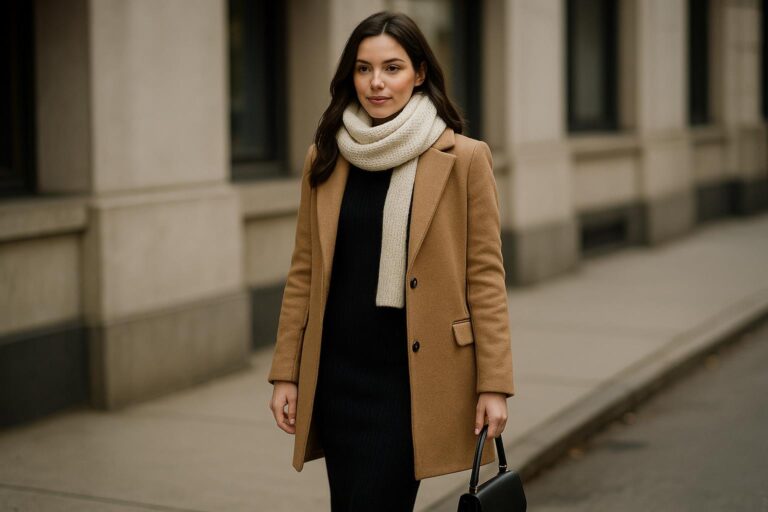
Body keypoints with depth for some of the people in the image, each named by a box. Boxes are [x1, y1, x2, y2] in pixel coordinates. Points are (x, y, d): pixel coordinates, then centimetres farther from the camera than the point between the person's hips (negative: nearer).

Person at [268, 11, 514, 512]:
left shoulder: (464, 159, -5)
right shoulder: (325, 159, 6)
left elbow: (486, 276, -5)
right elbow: (303, 272, 9)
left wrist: (494, 385, -8)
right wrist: (285, 374, 6)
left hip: (411, 378, -4)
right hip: (338, 375, 4)